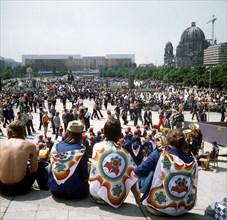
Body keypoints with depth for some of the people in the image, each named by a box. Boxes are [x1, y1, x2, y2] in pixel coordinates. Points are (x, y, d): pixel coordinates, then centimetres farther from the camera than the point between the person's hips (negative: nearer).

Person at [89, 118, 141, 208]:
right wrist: (138, 201, 6)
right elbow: (132, 178, -5)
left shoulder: (97, 147, -6)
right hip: (116, 198, 0)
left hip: (96, 195, 0)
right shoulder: (124, 153, -7)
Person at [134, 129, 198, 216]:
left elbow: (138, 171, -13)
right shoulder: (192, 158, -3)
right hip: (184, 208, 4)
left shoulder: (159, 154, -14)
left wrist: (151, 172, 7)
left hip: (159, 207, -4)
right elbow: (193, 185, 8)